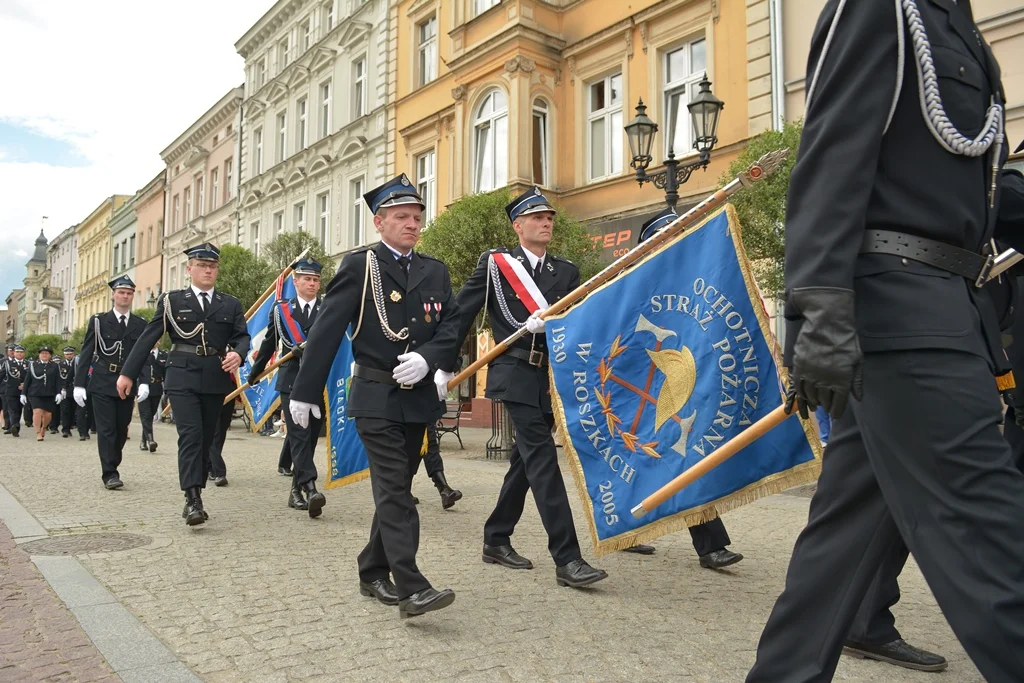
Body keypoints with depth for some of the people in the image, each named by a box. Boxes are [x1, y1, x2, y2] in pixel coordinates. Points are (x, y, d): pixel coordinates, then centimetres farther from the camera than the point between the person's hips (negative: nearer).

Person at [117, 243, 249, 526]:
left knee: (206, 438, 7)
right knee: (190, 435, -14)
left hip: (216, 379, 3)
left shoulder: (231, 304, 12)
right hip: (182, 377, -2)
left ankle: (195, 496, 17)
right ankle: (192, 499, -17)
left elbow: (243, 336, 5)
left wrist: (238, 354, -19)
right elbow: (148, 338, 5)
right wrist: (128, 373, 2)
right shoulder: (171, 300, 7)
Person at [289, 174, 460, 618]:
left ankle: (373, 574, 28)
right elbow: (326, 331, -6)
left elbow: (452, 326, 6)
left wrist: (427, 358, -14)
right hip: (376, 398, -5)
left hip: (419, 397, 5)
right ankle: (412, 589, -9)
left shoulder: (435, 272, 11)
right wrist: (304, 392, -7)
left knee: (394, 489, 13)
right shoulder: (359, 266, -4)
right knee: (395, 490, -10)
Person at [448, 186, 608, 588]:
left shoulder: (566, 272, 13)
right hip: (517, 374, -5)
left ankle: (496, 540, 27)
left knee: (526, 461, 12)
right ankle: (566, 559, -10)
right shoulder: (494, 263, 3)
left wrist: (548, 322, -22)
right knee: (543, 461, -12)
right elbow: (461, 315, 3)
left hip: (553, 377, 5)